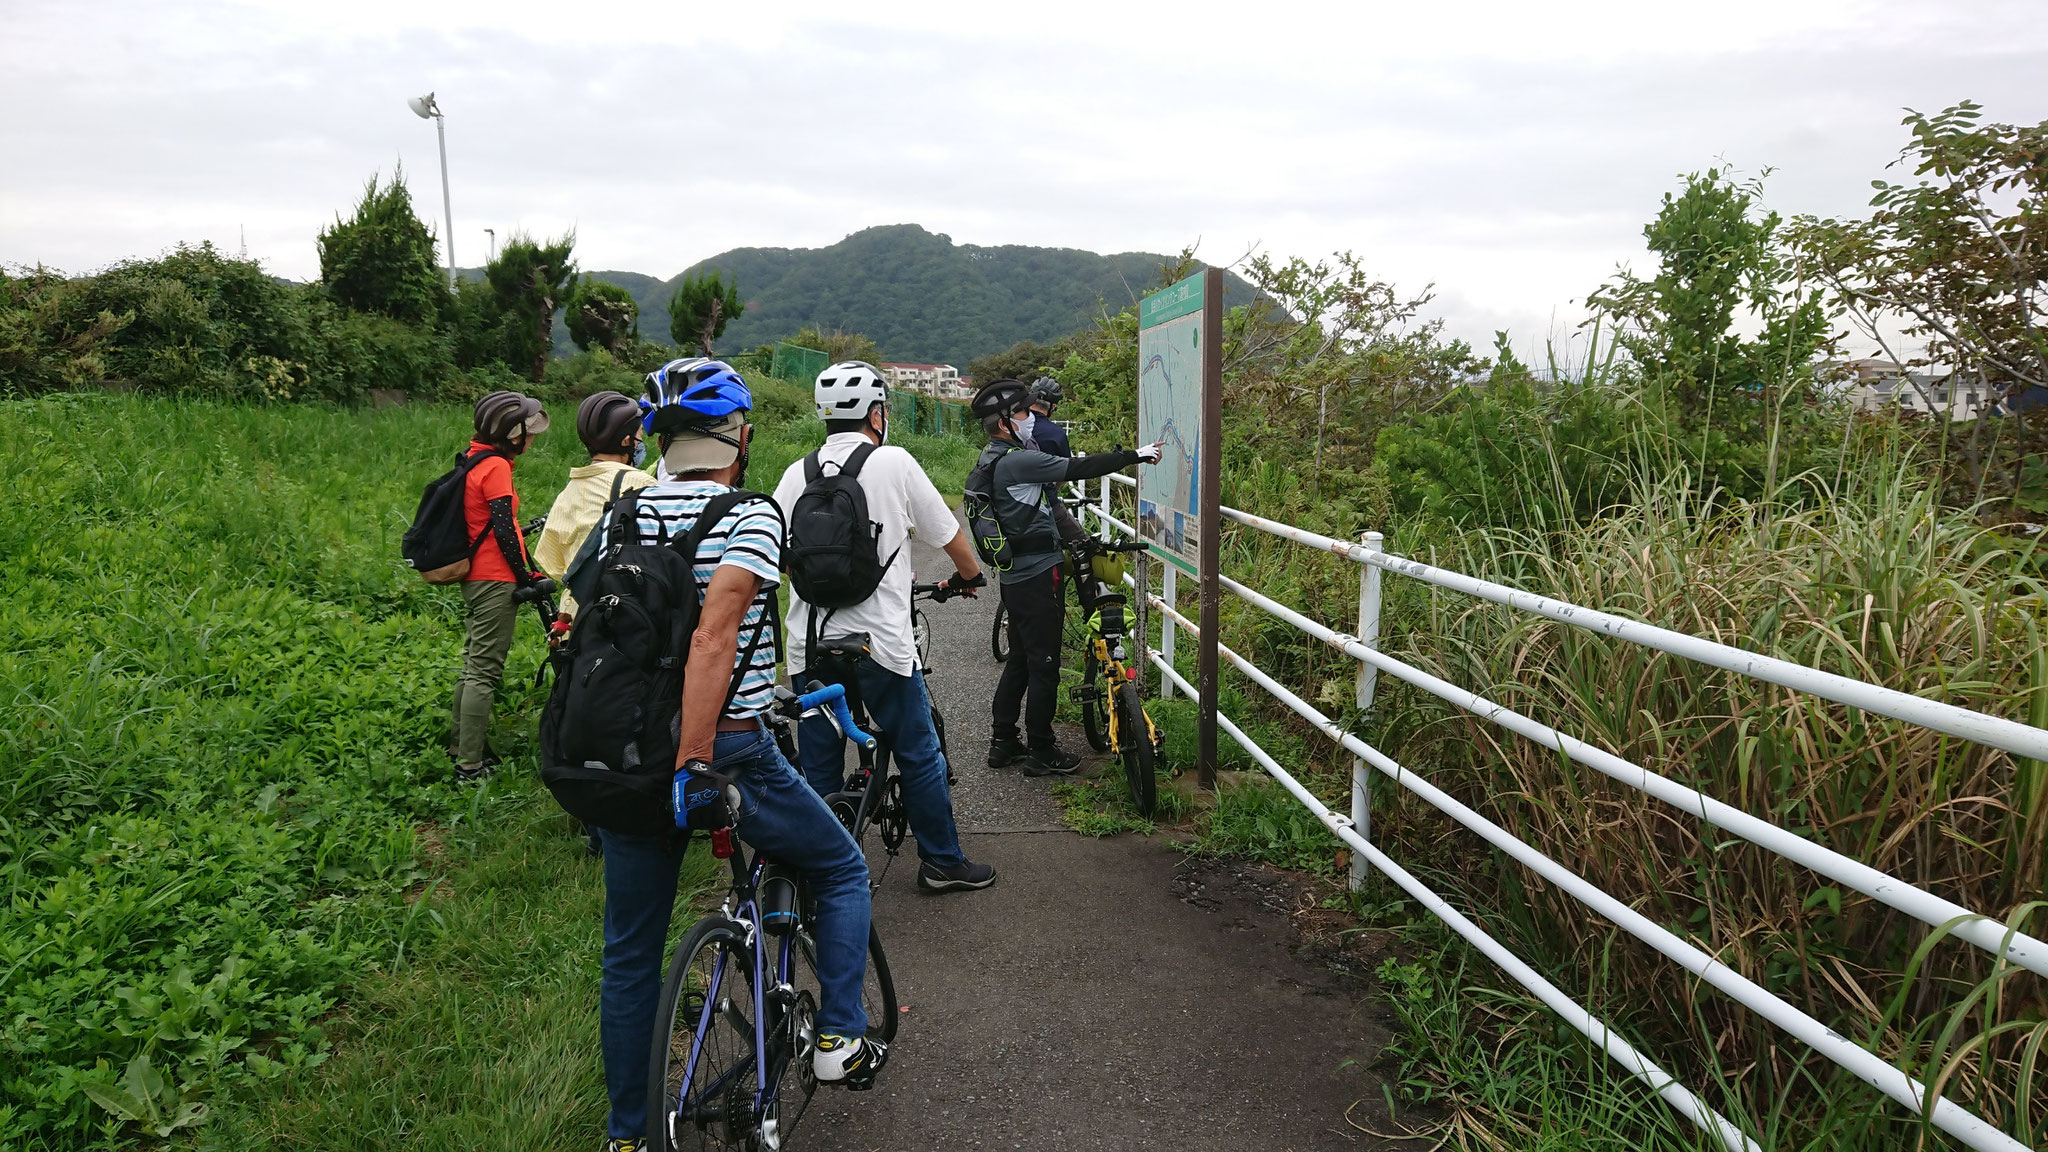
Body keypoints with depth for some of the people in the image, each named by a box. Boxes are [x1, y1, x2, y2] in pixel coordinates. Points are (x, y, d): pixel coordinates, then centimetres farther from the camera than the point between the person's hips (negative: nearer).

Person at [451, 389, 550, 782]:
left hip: (474, 577, 10)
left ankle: (462, 746, 28)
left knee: (474, 664, 18)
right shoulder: (495, 466, -14)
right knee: (485, 671, -6)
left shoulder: (474, 461, 14)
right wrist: (526, 578, -14)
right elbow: (503, 530, -18)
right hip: (495, 580, -10)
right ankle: (471, 765, -2)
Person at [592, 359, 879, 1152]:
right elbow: (714, 634, -24)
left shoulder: (623, 514, 5)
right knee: (841, 870, 21)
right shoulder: (752, 516, -11)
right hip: (728, 752, -5)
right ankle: (840, 1038, 18)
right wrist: (692, 759, -25)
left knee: (630, 953, 18)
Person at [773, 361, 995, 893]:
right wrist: (969, 576, 25)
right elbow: (950, 536, 5)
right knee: (920, 755, 12)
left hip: (810, 647, 4)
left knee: (817, 766, 13)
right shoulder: (894, 463, -4)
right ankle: (943, 862, 23)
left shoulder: (796, 474, 6)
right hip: (879, 643, -4)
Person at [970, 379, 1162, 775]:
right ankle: (1041, 752, 10)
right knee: (1044, 665, 0)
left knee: (1019, 661, 18)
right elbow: (1079, 468, -21)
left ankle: (1003, 743, 24)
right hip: (1038, 576, -10)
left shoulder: (990, 461, 11)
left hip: (1014, 575, 10)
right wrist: (1136, 455, -14)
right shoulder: (1017, 460, -19)